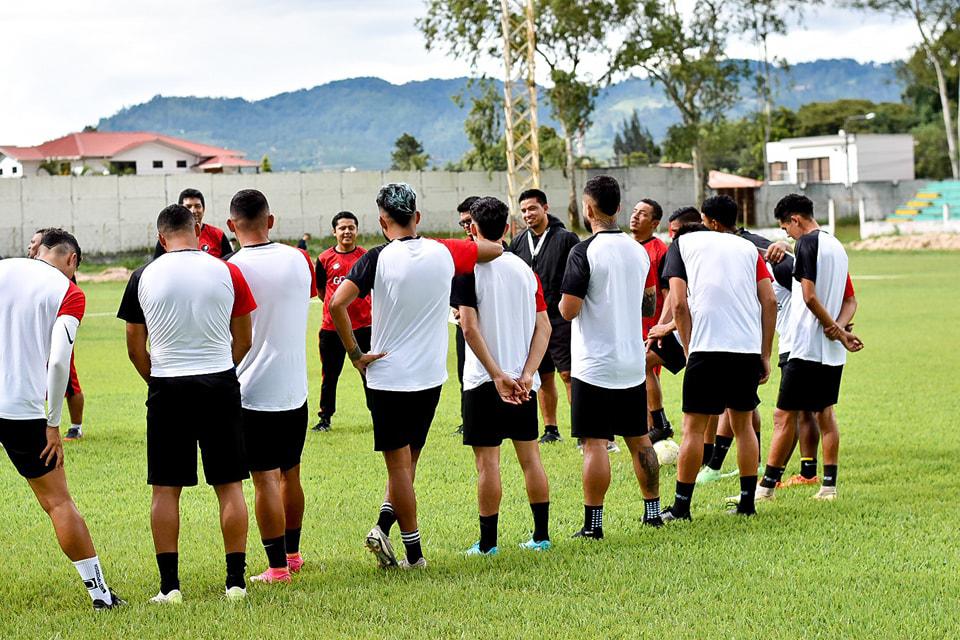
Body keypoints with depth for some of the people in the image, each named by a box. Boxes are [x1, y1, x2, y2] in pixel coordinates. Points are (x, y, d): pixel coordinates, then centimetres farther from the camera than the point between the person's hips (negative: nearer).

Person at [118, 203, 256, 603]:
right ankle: (236, 581, 6)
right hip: (219, 385, 0)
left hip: (167, 389, 0)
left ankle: (169, 585, 4)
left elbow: (135, 347, 5)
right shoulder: (227, 273, -1)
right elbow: (243, 341, 7)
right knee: (229, 485, 6)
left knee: (166, 489, 5)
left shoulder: (144, 277, -1)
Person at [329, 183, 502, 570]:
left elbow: (337, 304, -21)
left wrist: (355, 353, -12)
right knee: (407, 460, 17)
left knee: (399, 464, 3)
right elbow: (495, 250, 15)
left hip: (387, 376, -3)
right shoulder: (443, 253, -1)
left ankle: (414, 552, 3)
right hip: (430, 377, 3)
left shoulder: (378, 259, -11)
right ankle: (385, 524, 1)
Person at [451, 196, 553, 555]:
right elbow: (544, 327, 1)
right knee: (530, 455, 12)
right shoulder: (524, 268, 7)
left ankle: (487, 543, 3)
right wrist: (527, 374, -6)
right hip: (524, 379, 5)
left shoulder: (468, 268, -8)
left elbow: (469, 327, -16)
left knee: (487, 460, 0)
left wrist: (497, 375, -17)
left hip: (484, 381, -5)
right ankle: (541, 536, 15)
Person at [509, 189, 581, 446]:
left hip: (560, 319, -5)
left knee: (568, 374, -8)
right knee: (543, 376, 10)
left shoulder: (566, 239, -6)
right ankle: (551, 429, 17)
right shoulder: (518, 242, 10)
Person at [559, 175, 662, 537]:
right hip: (633, 362, 6)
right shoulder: (639, 251, 7)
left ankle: (593, 523, -4)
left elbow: (568, 310, -17)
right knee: (639, 440, 15)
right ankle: (653, 510, 22)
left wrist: (565, 300, 4)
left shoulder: (584, 252, -14)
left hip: (594, 366, -6)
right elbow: (650, 306, 16)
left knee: (595, 443, -4)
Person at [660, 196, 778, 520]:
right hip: (749, 348, 4)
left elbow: (679, 304, -1)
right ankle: (747, 502, 16)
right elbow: (770, 302, 10)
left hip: (707, 347, -3)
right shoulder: (746, 246, 20)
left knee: (694, 427, 3)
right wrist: (765, 355, 12)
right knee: (743, 424, 15)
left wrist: (688, 351, 4)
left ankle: (681, 506, 6)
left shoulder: (681, 244, 11)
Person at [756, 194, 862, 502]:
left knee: (785, 415, -4)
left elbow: (809, 296, -18)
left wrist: (838, 332, -12)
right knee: (825, 412, 14)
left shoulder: (807, 243, -11)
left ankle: (767, 485, -3)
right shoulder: (836, 246, 15)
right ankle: (829, 484, 12)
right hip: (832, 351, 8)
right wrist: (839, 328, -2)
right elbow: (851, 300, 15)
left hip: (807, 347, -8)